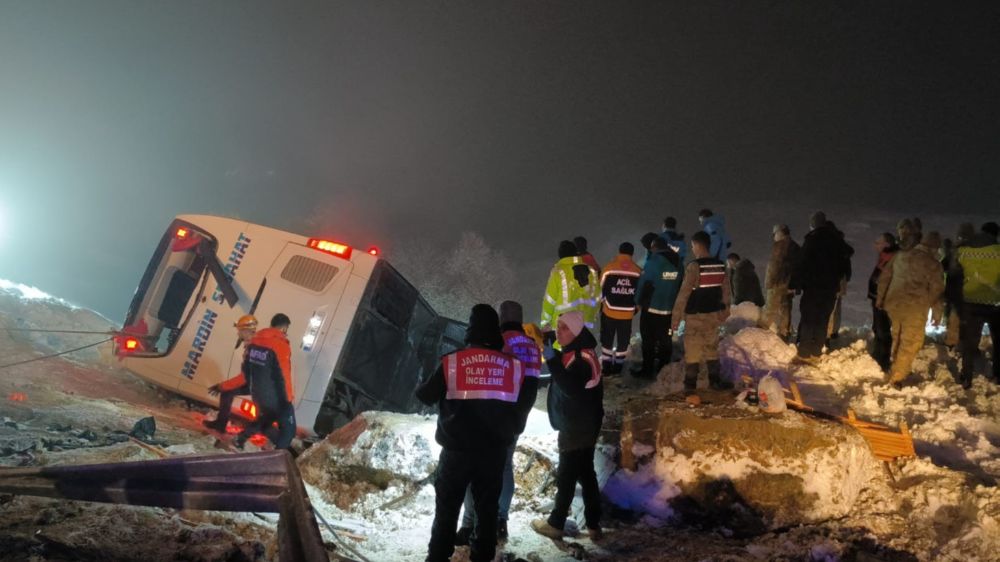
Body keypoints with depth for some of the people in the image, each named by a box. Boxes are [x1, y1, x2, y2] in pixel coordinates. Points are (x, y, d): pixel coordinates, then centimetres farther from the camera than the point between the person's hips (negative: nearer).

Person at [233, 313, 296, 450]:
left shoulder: (254, 340, 4)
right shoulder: (281, 345, -20)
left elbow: (246, 367, 13)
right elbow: (282, 375, -21)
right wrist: (289, 396, -10)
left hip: (257, 393, 8)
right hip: (275, 396, -8)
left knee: (264, 419, 33)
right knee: (288, 428, 3)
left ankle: (240, 439, 30)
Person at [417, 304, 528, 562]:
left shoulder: (452, 362, -9)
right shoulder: (513, 366, -3)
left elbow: (425, 396, 4)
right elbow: (522, 407, 10)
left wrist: (423, 384, 25)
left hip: (457, 450, -1)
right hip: (494, 451, 2)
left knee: (447, 507, 13)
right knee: (487, 508, 14)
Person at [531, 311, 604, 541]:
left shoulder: (581, 358, -22)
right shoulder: (573, 352, 10)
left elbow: (571, 388, -37)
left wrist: (552, 360, -38)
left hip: (577, 428, -10)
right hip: (582, 426, 10)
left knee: (566, 476, 3)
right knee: (586, 474, 15)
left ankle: (555, 524, 16)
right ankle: (594, 525, 23)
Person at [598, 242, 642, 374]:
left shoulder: (609, 267, -8)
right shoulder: (638, 271, -2)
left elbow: (601, 289, -3)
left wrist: (601, 304, 13)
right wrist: (635, 308, 18)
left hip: (609, 311, -1)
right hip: (627, 313, 1)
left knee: (607, 339, 14)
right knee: (623, 341, 15)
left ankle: (606, 367, 17)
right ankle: (618, 366, 22)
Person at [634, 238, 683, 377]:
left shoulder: (653, 262, -15)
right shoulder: (678, 262, 5)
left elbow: (644, 283, -16)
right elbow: (681, 285, 12)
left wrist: (639, 302, -3)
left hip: (652, 308, -6)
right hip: (670, 308, 6)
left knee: (649, 339, 2)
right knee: (665, 339, 14)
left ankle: (647, 369, 4)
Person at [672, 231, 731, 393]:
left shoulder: (694, 266, -16)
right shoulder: (720, 266, 3)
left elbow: (684, 294, -17)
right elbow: (725, 291, 9)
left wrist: (676, 317, -13)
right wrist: (724, 311, 21)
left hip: (695, 315, -5)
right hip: (713, 314, 6)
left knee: (692, 351, 1)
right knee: (712, 348, 17)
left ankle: (690, 385, 3)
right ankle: (715, 380, 22)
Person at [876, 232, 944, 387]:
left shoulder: (900, 255, 7)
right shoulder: (933, 263, -8)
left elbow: (884, 277, 12)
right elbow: (936, 291, -6)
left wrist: (880, 298, 22)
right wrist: (937, 313, 4)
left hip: (893, 303, 5)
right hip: (915, 308, -5)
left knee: (898, 338, 21)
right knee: (910, 343, 5)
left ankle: (896, 370, 34)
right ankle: (897, 378, 5)